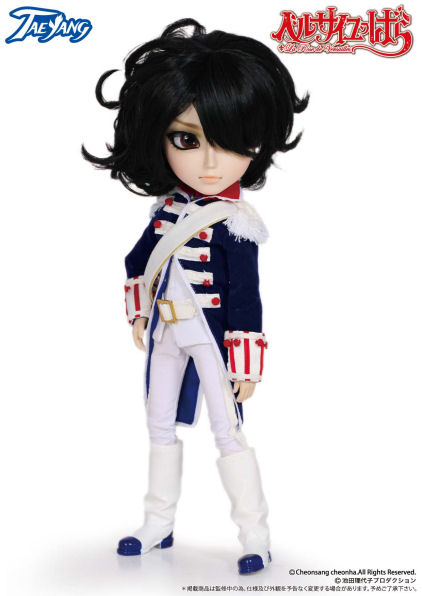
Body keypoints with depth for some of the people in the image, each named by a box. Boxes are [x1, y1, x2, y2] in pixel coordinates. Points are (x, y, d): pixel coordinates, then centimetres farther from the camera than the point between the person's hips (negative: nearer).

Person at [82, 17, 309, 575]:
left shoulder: (235, 226, -19)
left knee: (229, 436, 0)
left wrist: (244, 364, -15)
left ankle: (256, 537, 15)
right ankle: (158, 526, 34)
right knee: (160, 428, 17)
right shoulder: (168, 208, -2)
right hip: (166, 335, 7)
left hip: (211, 338, -7)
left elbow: (245, 297, -17)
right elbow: (140, 260, 14)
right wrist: (139, 314, 19)